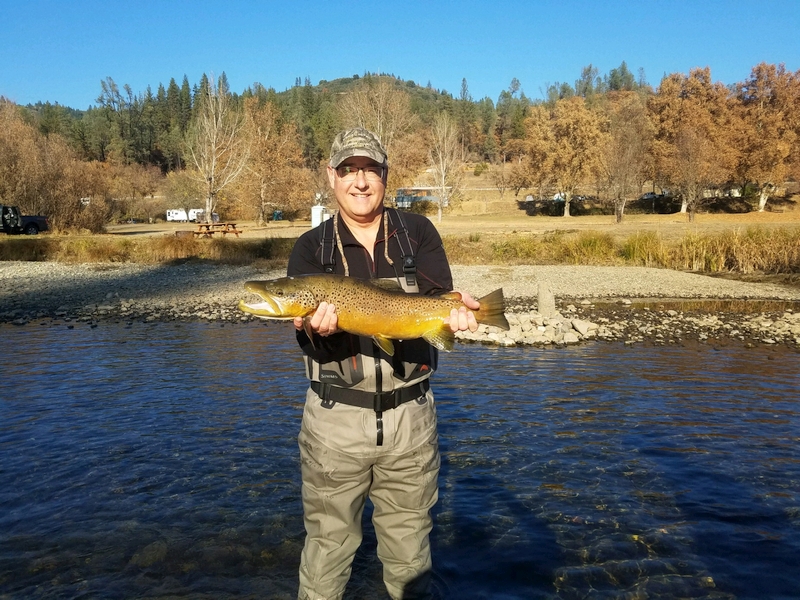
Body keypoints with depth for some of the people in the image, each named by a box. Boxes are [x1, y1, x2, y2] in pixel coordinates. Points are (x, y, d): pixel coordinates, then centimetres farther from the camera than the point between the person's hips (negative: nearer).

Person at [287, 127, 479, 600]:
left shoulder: (418, 232, 3)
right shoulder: (311, 248, 2)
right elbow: (307, 334, -8)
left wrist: (455, 309, -30)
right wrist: (318, 326, -30)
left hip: (411, 414, 1)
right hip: (336, 417, 0)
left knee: (410, 555, 16)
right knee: (328, 547, 11)